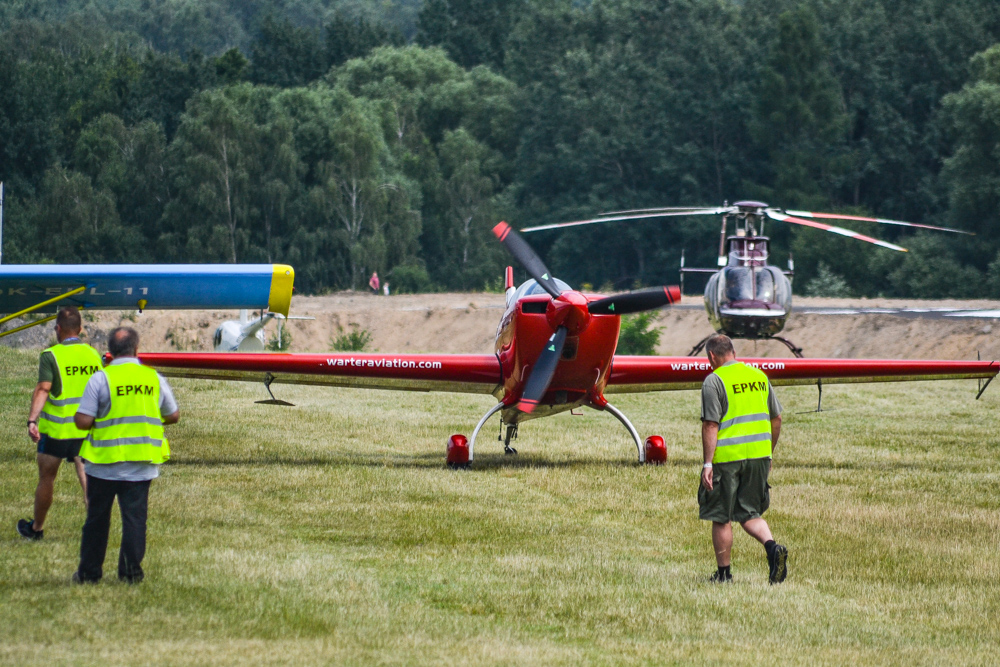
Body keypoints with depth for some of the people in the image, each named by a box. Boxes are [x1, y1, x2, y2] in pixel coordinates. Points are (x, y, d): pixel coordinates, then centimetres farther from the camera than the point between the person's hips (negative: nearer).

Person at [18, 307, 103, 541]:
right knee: (88, 478, 2)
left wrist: (32, 420, -26)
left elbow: (43, 390, -21)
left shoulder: (51, 355, -10)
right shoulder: (94, 355, 5)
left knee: (46, 478, 12)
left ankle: (36, 528, 28)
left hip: (56, 429, -3)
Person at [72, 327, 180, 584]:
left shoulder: (101, 379, -10)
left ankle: (89, 572, 18)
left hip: (105, 463, -2)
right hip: (142, 466, 2)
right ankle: (131, 570, 5)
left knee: (97, 518, 11)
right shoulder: (154, 379, 0)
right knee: (135, 518, 8)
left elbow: (83, 421, -13)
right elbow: (173, 416, 12)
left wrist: (102, 420, 8)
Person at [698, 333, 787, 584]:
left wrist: (707, 463, -14)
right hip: (759, 455, 5)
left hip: (727, 457, -5)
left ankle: (724, 573, 13)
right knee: (750, 514, 14)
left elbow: (711, 425, -14)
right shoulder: (760, 376, 10)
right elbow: (776, 419, 14)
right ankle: (773, 547, -12)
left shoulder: (714, 380, -8)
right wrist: (768, 455, 24)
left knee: (721, 518, 7)